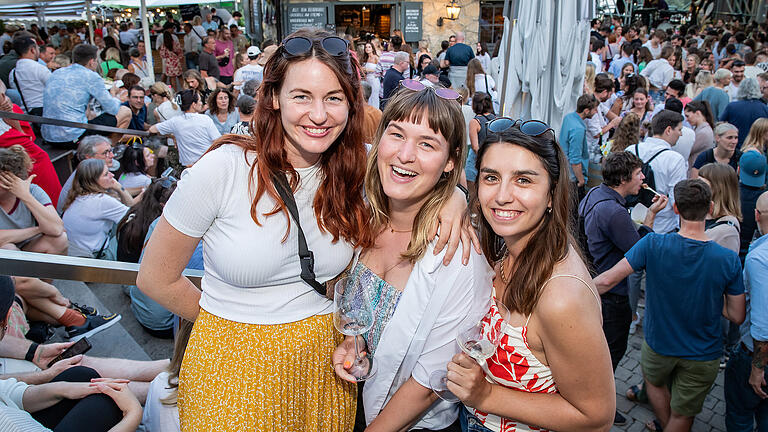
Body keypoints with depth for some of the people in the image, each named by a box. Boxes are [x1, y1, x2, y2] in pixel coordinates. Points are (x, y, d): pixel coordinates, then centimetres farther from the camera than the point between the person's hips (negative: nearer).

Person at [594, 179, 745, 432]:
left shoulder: (653, 245, -24)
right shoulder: (728, 260, -20)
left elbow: (608, 280, -21)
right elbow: (737, 316, -10)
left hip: (659, 344, 0)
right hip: (703, 355, 0)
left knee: (654, 382, 34)